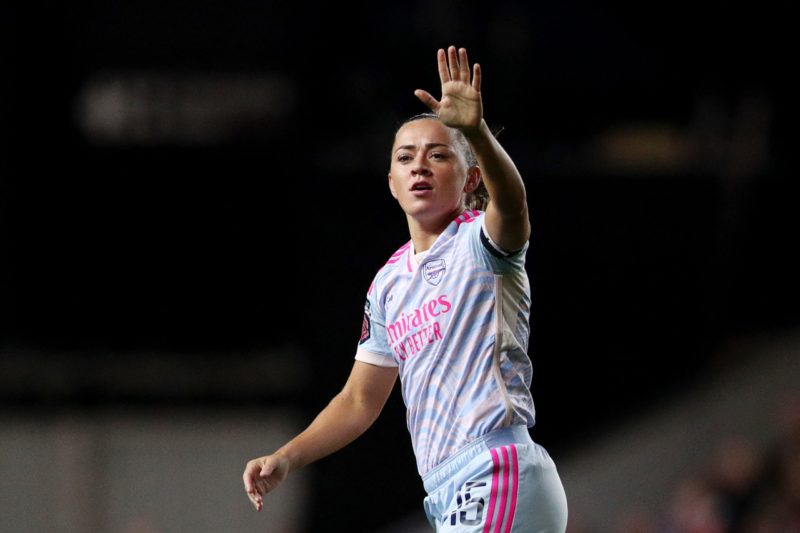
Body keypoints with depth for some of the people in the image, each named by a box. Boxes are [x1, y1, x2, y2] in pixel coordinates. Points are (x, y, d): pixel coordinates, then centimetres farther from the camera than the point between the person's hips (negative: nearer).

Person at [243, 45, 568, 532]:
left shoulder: (479, 243, -3)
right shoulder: (389, 283, 18)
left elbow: (511, 201, -28)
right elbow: (361, 400, 25)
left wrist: (476, 132, -47)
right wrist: (286, 459, 13)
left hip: (497, 481, -8)